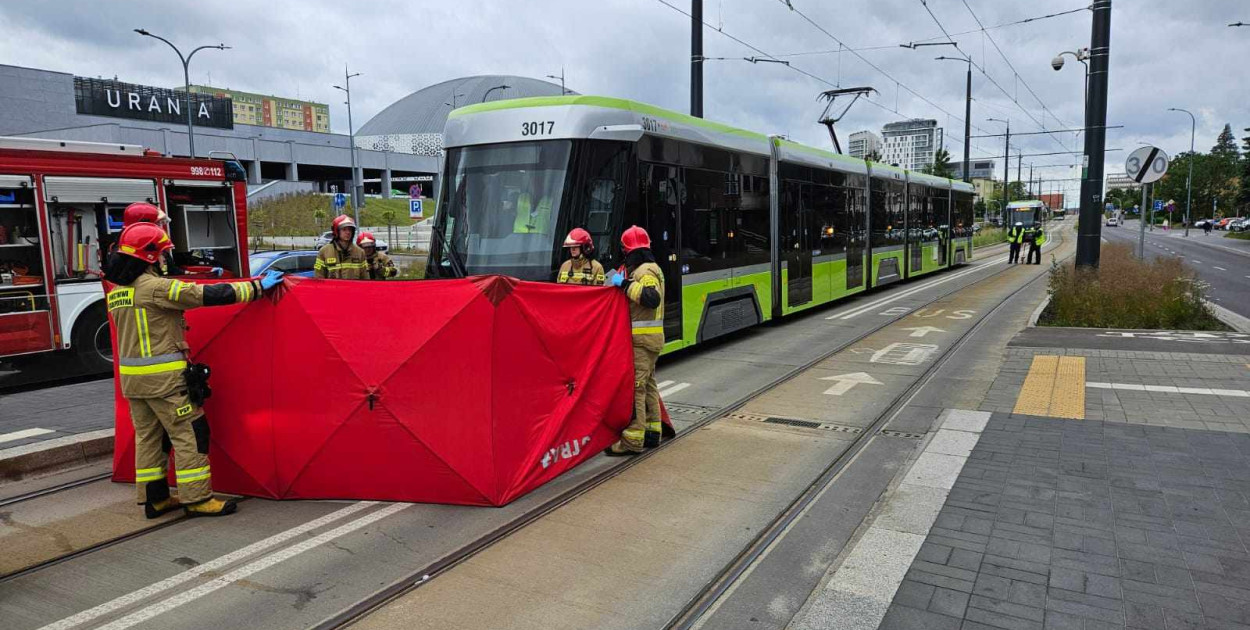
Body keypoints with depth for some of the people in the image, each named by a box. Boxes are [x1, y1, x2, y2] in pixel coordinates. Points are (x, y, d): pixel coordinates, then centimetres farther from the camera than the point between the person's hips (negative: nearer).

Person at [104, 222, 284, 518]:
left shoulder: (115, 291, 10)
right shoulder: (156, 287, -16)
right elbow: (208, 295, -18)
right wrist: (257, 286, -12)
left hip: (130, 375, 9)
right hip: (163, 376, -9)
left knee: (148, 435, 14)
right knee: (188, 433, -3)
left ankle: (154, 499, 21)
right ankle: (197, 498, -1)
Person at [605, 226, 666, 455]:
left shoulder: (645, 271, -14)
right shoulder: (649, 268, 18)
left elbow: (651, 298, -30)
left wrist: (625, 284, -23)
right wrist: (622, 283, 10)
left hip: (642, 339, -11)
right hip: (649, 338, 11)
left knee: (635, 387, -11)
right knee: (647, 385, 16)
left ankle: (633, 439, -10)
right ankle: (652, 431, 25)